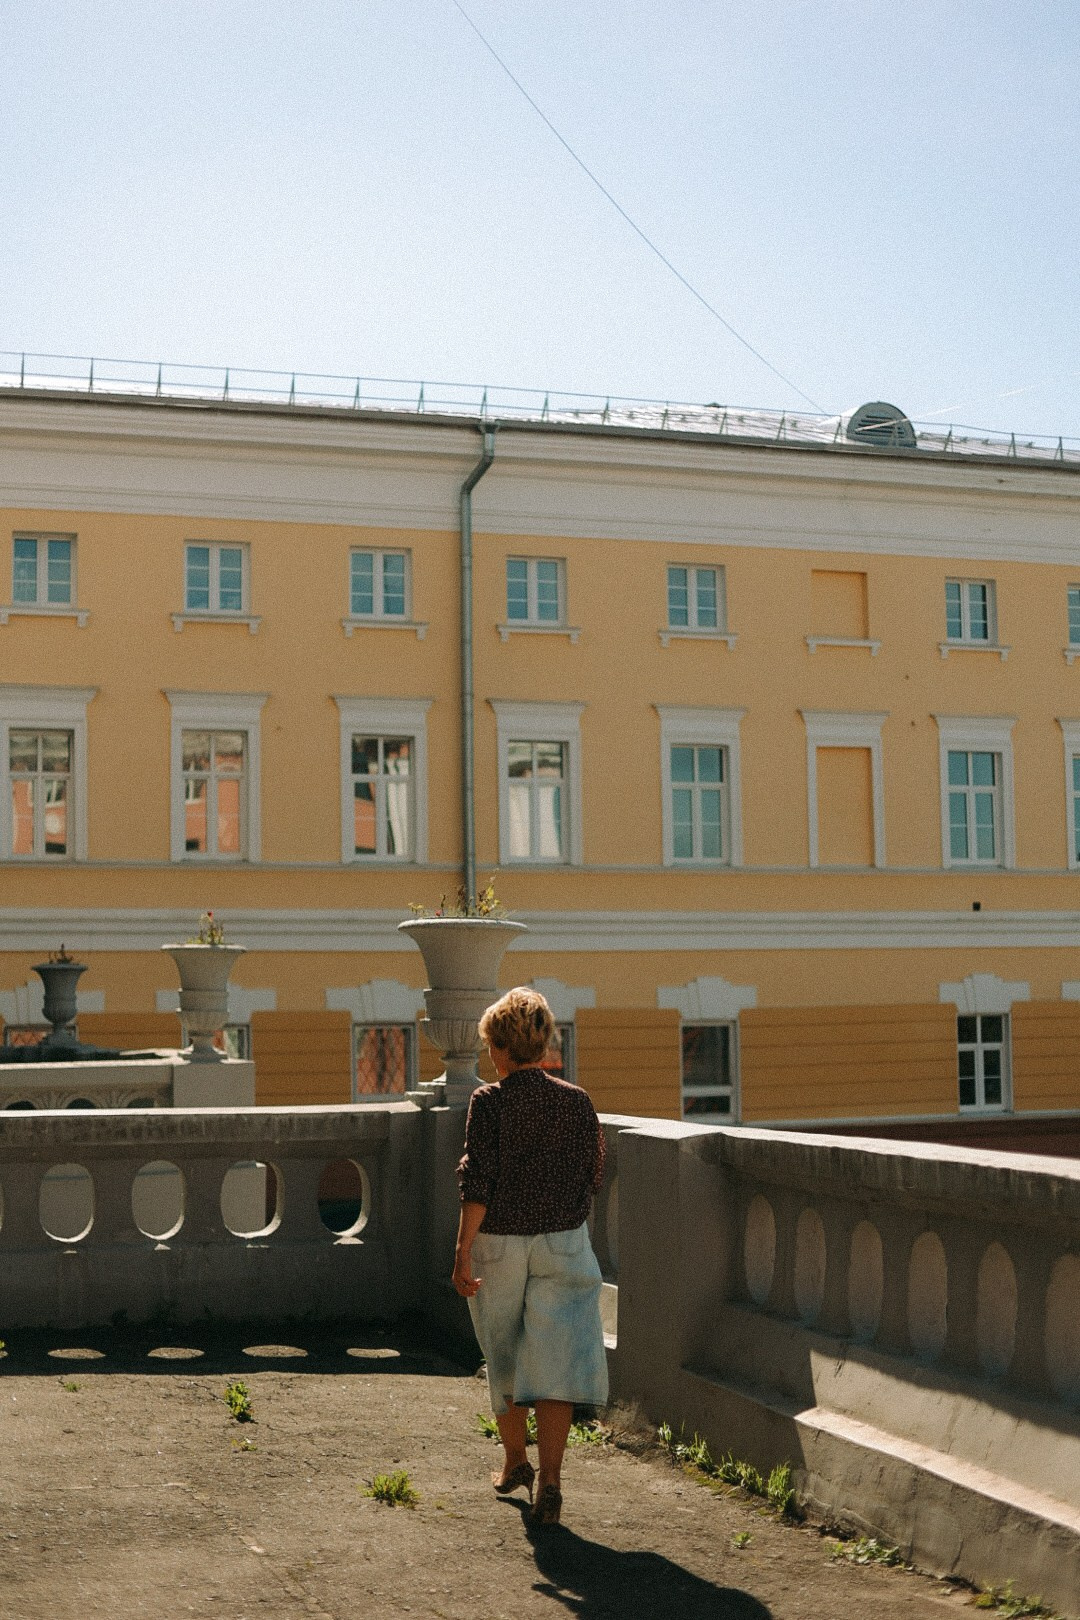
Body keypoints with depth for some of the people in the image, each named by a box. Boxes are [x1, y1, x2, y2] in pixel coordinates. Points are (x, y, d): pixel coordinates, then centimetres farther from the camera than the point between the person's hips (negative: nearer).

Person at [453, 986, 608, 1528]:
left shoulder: (488, 1102, -9)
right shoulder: (575, 1101, -1)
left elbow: (477, 1184, -14)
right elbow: (593, 1176, 5)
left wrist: (462, 1251, -11)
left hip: (499, 1244, -1)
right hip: (562, 1244, 1)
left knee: (505, 1357, 18)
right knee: (555, 1360, -2)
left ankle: (514, 1461, 34)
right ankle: (549, 1480, -14)